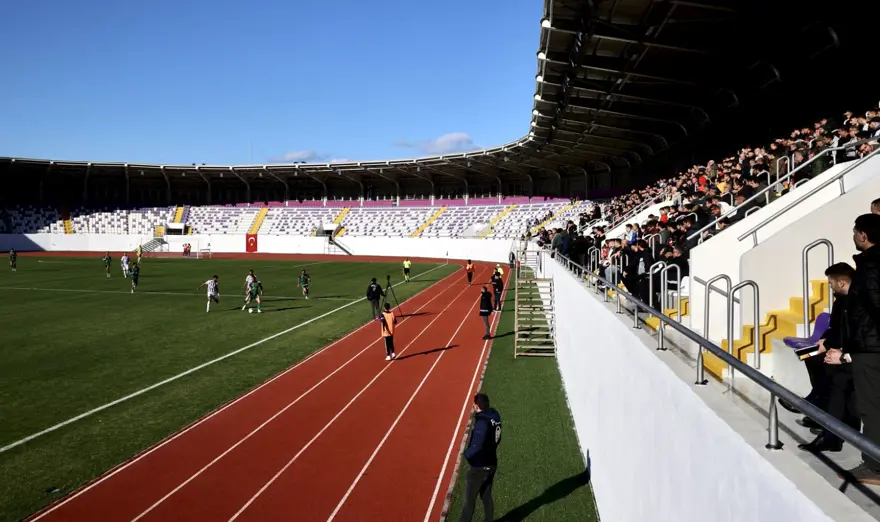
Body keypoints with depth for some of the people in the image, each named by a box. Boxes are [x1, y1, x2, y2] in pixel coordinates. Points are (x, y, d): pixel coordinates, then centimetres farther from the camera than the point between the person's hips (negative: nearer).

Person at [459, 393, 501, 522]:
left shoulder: (482, 422, -26)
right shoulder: (494, 417, -1)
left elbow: (477, 446, -29)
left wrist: (466, 454, -12)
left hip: (479, 467, -8)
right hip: (492, 464, 8)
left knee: (469, 499, 6)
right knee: (487, 496, 20)